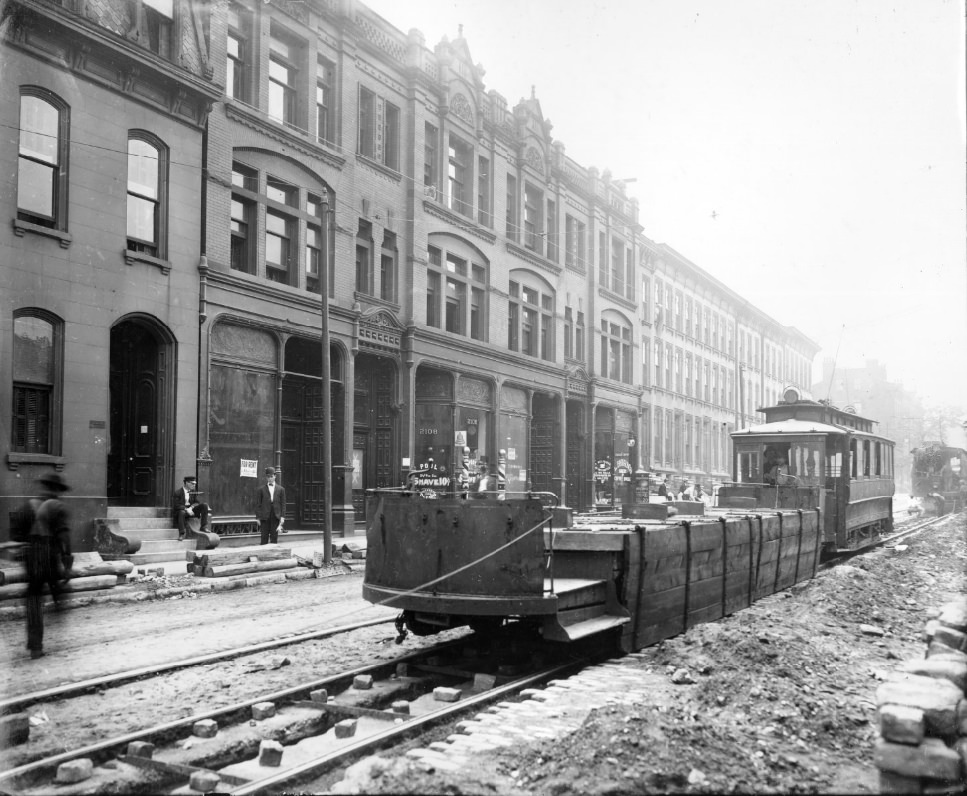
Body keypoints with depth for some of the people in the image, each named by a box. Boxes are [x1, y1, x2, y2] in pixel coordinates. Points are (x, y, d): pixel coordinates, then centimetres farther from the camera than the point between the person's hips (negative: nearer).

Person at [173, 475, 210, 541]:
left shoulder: (193, 491, 11)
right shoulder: (178, 492, -6)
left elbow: (197, 502, 7)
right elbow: (176, 505, -12)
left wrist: (191, 507, -17)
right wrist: (186, 509, -27)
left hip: (191, 509, 5)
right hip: (182, 509, -5)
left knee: (204, 505, -18)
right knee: (182, 512, -42)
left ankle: (204, 527, -19)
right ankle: (181, 534, -37)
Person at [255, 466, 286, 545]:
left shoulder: (281, 489, 9)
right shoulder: (261, 489, 6)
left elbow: (283, 504, 7)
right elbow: (258, 504, 5)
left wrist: (282, 517, -2)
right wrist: (258, 517, -2)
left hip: (276, 516, 1)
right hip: (265, 517, -1)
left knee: (274, 538, 3)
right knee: (264, 538, -1)